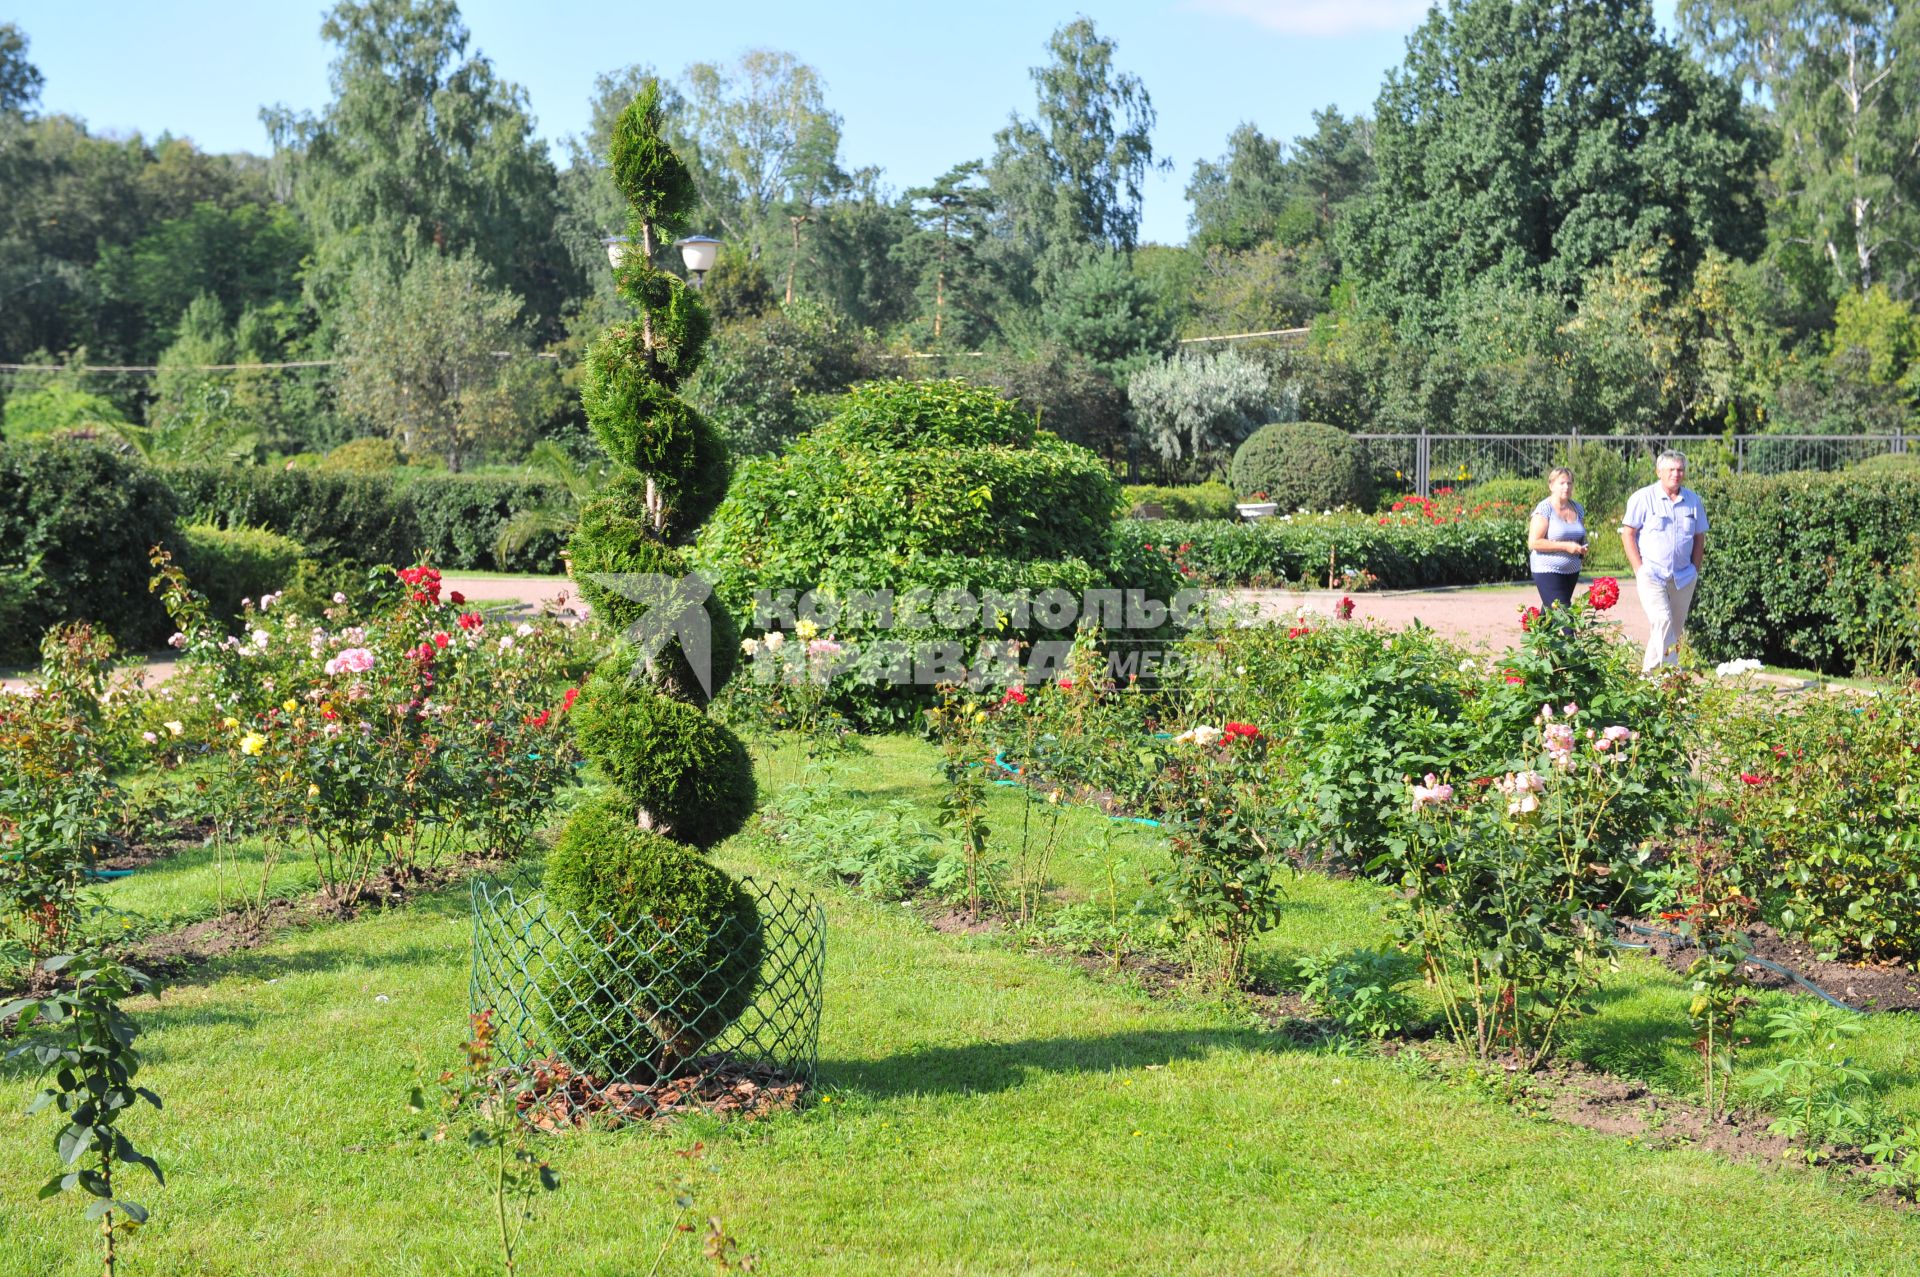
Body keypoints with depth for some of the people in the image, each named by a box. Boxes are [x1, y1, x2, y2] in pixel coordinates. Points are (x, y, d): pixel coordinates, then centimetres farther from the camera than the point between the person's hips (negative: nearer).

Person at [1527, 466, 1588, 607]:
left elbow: (1582, 537, 26)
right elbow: (1534, 542, -16)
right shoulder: (1544, 509, -9)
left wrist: (1583, 548, 2)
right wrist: (1565, 546, -19)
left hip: (1572, 570, 7)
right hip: (1548, 570, -7)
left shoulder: (1578, 509, 12)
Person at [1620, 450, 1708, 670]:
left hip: (1683, 577, 5)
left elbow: (1699, 537, 16)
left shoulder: (1693, 500, 9)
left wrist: (1695, 571, 8)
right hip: (1651, 575, -5)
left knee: (1675, 629, 7)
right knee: (1662, 622, -20)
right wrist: (1639, 569, -8)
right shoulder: (1643, 498, -3)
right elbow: (1627, 533, -2)